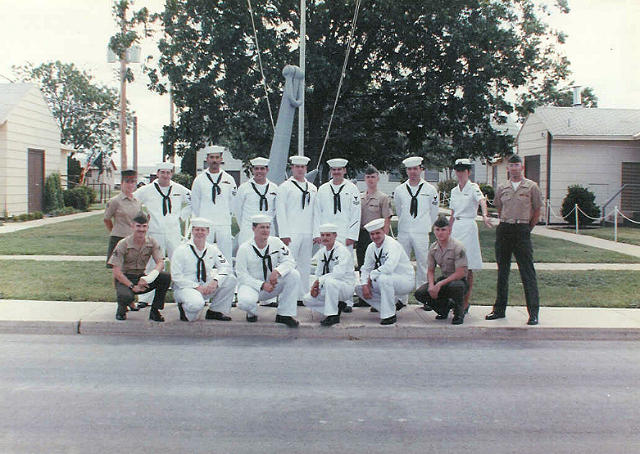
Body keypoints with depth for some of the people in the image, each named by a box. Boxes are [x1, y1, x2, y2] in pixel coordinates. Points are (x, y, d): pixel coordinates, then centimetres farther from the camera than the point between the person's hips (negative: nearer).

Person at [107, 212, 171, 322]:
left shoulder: (152, 243, -3)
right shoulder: (123, 244, -13)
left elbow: (161, 263, -13)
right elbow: (116, 272, -15)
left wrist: (148, 278, -32)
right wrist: (132, 286, -23)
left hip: (141, 278, 4)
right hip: (124, 279, -3)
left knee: (166, 277, -22)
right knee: (126, 296, -37)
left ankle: (154, 311, -7)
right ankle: (121, 309, 3)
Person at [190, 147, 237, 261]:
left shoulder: (229, 179, 9)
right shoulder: (199, 180, 6)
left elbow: (233, 202, 13)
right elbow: (194, 204, 10)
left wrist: (226, 216, 10)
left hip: (224, 226, 1)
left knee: (226, 258, 0)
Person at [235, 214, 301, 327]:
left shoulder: (276, 242, 0)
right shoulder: (244, 249, -10)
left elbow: (289, 261, -4)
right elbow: (242, 275, -13)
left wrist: (277, 271, -26)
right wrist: (262, 285, -25)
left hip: (272, 285, 4)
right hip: (252, 285, -4)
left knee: (294, 274, -19)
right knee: (245, 302, -37)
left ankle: (285, 314, -13)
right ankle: (252, 313, 5)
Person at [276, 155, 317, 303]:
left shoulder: (312, 188, 17)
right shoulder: (285, 187, 2)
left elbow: (315, 212, 16)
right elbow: (280, 212, -4)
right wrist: (284, 234, -12)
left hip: (308, 233, 5)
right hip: (292, 233, -5)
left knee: (305, 265, 8)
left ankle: (303, 296, 15)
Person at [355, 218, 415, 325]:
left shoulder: (393, 245, -22)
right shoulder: (371, 247, 2)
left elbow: (389, 267, -37)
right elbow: (365, 268, 6)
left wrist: (371, 276, -23)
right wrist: (365, 285, -11)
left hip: (405, 281, -8)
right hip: (387, 281, 8)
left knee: (383, 278, -38)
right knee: (359, 288, -2)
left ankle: (389, 315, -22)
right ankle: (393, 305, 6)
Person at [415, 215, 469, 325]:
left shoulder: (458, 247, -19)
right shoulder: (433, 248, 0)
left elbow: (460, 273, -23)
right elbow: (430, 271, 7)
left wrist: (440, 284, -27)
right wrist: (431, 285, -15)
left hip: (459, 280, -5)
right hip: (444, 279, 5)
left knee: (455, 286, -41)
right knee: (420, 293, -17)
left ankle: (459, 313, -8)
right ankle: (444, 307, 12)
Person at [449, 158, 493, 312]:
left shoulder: (473, 188, -5)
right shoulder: (454, 191, 14)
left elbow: (482, 201, -26)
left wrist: (484, 216, -46)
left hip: (469, 226, -6)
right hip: (456, 227, 6)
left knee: (468, 268, -2)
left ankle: (465, 303, 5)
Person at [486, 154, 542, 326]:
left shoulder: (531, 187, 1)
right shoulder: (502, 188, 11)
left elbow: (537, 211, 6)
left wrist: (527, 230, 5)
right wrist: (505, 224, 14)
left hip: (522, 229, -4)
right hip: (503, 230, 4)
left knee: (528, 272, -6)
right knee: (502, 271, 9)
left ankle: (533, 312, -2)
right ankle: (499, 309, 17)